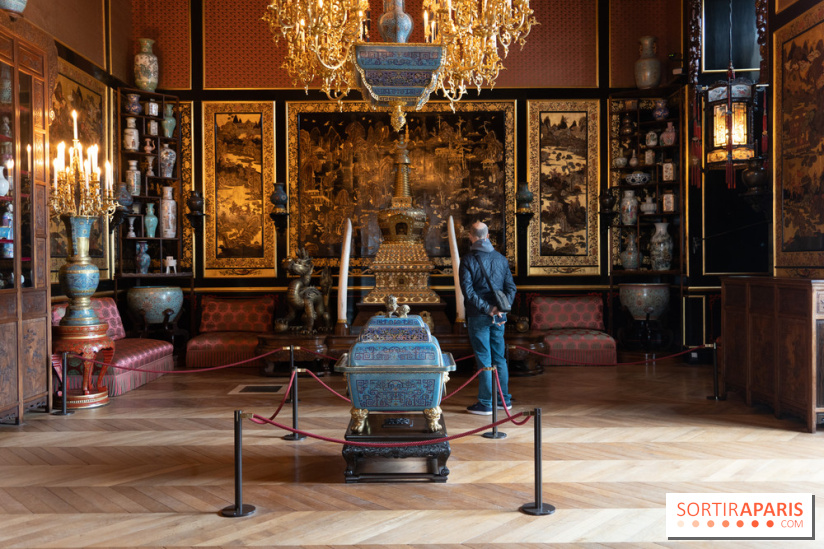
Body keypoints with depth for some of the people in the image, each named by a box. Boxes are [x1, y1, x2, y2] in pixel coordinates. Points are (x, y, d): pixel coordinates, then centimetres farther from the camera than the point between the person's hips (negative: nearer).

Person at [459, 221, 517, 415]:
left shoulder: (468, 260, -8)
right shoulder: (501, 259, 7)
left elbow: (467, 290, -18)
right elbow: (511, 288, 2)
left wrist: (486, 308, -16)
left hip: (478, 316, -5)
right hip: (499, 317, 5)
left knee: (484, 359, 0)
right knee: (499, 357, 14)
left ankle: (485, 404, 5)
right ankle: (504, 399, 21)